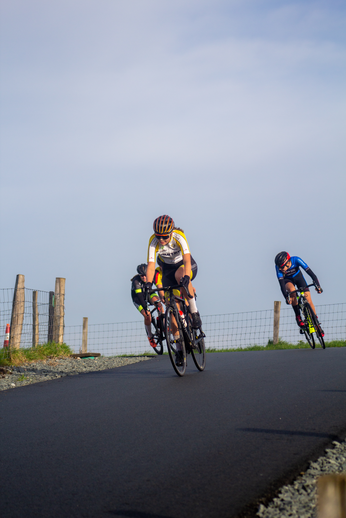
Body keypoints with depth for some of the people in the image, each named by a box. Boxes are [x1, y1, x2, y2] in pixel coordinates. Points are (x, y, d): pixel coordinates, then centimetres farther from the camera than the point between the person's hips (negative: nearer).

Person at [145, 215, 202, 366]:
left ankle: (194, 312, -26)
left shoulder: (179, 236, -31)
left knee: (180, 274, -40)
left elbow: (187, 260, -41)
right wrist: (148, 283, -47)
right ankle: (179, 347, 0)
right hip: (168, 270, 3)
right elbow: (151, 264, -31)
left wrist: (186, 277, -57)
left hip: (186, 266, -3)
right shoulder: (153, 241, -25)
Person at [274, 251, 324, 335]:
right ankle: (298, 316, -21)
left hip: (298, 277, 1)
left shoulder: (296, 260, -34)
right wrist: (286, 297, -49)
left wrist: (317, 284, -49)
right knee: (292, 290, -35)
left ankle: (317, 323, 8)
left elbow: (309, 272, -38)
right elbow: (281, 283, -36)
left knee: (309, 300, -9)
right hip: (288, 280, -1)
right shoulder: (279, 267, -32)